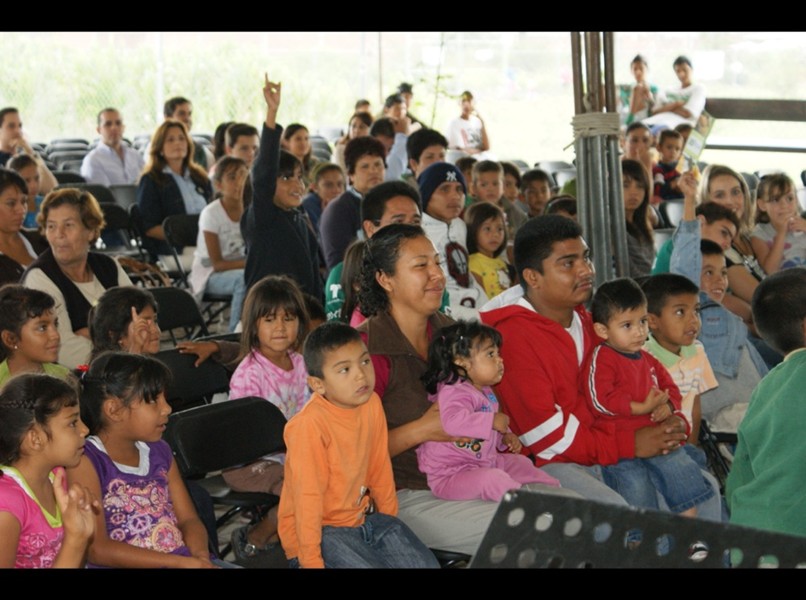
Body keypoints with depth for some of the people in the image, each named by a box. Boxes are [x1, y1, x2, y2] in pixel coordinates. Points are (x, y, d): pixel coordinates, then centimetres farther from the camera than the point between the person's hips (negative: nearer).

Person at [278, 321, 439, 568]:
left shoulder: (372, 404, -4)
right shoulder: (310, 424, -26)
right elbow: (307, 497, -24)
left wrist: (389, 518, 16)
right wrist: (311, 561, -22)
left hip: (363, 517, 7)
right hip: (320, 529, -7)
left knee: (427, 564, -3)